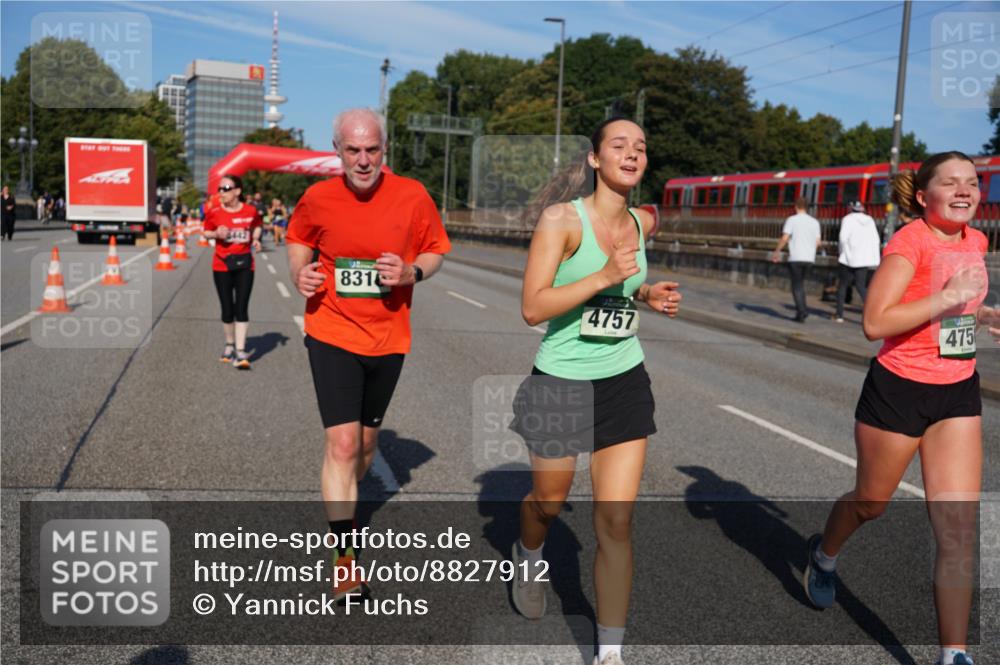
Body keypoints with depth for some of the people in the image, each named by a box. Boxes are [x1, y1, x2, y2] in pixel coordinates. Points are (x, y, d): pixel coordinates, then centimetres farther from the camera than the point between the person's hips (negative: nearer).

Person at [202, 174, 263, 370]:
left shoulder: (250, 211, -3)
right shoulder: (214, 212, -4)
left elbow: (257, 226, 17)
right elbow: (207, 232, 10)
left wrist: (255, 239, -2)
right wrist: (216, 234, -11)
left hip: (244, 264, -1)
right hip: (222, 265, 1)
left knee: (242, 308, -6)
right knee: (227, 309, 5)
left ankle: (240, 352, -5)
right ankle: (229, 344, 27)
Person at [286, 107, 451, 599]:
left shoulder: (412, 196, -8)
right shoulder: (317, 198, -6)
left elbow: (434, 251, 3)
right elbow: (298, 240, 13)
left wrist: (411, 272, -18)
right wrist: (299, 272, -8)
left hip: (387, 337, 2)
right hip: (332, 334, -2)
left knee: (366, 439, 18)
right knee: (341, 443, -10)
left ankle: (343, 506, 46)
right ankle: (344, 554, -1)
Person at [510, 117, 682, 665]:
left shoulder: (643, 223, 4)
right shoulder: (562, 219, -14)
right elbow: (532, 308, -20)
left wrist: (646, 295, 4)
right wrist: (606, 276, -28)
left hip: (624, 383, 4)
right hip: (561, 383, -3)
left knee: (615, 522, -2)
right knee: (549, 502, 18)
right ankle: (527, 558, 54)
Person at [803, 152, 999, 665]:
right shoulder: (909, 243, -16)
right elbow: (874, 323, -24)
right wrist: (948, 297, -28)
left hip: (959, 394, 6)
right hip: (899, 391, -5)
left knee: (958, 529, -1)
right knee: (871, 502, 16)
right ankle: (824, 554, 48)